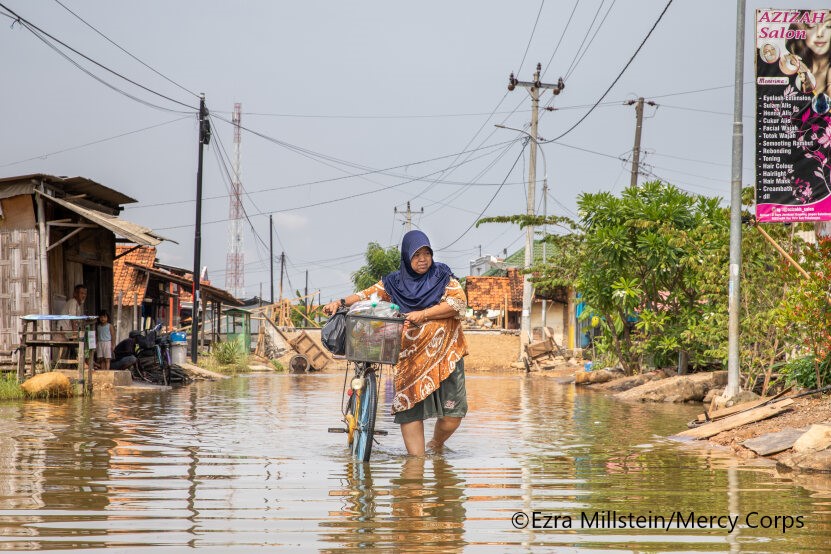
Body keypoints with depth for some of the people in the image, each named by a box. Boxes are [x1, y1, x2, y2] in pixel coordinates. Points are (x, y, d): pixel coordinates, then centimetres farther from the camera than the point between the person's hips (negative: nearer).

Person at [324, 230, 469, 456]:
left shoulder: (443, 276, 4)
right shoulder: (395, 283, 9)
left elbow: (459, 302, -8)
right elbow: (368, 295, 7)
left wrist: (423, 314, -15)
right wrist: (341, 302, -10)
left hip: (445, 353, -1)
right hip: (411, 356, 1)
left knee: (454, 411, -6)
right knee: (409, 407, -8)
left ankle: (436, 445, 21)